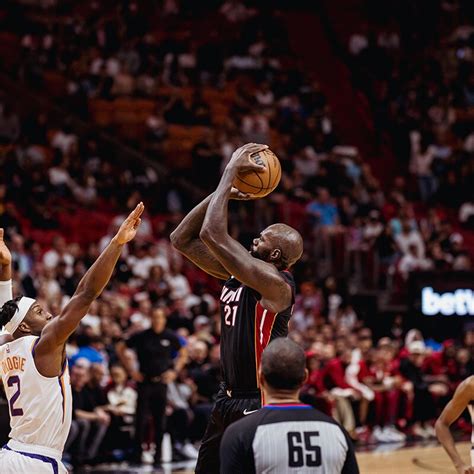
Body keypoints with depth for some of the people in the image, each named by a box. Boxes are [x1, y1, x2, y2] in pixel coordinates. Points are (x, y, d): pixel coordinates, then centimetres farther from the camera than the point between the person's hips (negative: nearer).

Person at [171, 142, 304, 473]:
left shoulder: (275, 284, -19)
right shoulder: (237, 272, 6)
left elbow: (212, 234, -27)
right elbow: (182, 240, 9)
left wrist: (231, 173, -18)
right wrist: (224, 190, 0)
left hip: (258, 406, -9)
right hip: (229, 399, 9)